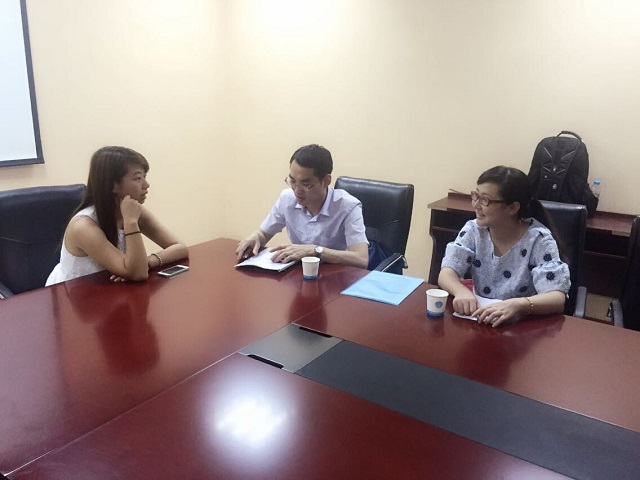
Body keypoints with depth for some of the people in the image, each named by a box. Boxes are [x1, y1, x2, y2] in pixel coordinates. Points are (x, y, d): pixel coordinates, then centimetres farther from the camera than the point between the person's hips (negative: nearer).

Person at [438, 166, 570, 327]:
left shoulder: (538, 240, -14)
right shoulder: (473, 230, -4)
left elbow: (557, 299, -22)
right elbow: (446, 273, -10)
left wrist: (517, 304, -41)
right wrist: (462, 292, -32)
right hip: (480, 321, 1)